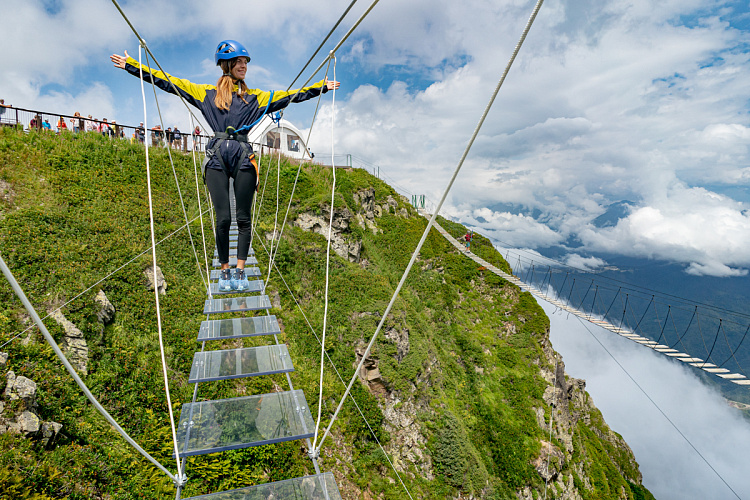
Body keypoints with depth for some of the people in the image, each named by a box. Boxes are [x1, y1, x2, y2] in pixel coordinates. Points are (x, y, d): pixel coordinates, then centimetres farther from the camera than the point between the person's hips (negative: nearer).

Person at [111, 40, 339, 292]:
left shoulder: (256, 97, 18)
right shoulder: (207, 93, 17)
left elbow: (291, 96, 19)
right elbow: (167, 82, 20)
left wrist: (321, 86, 17)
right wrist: (131, 65, 19)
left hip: (243, 157, 1)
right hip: (217, 157, 0)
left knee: (243, 219, -4)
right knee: (223, 219, -5)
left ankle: (240, 271, 3)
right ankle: (225, 272, 7)